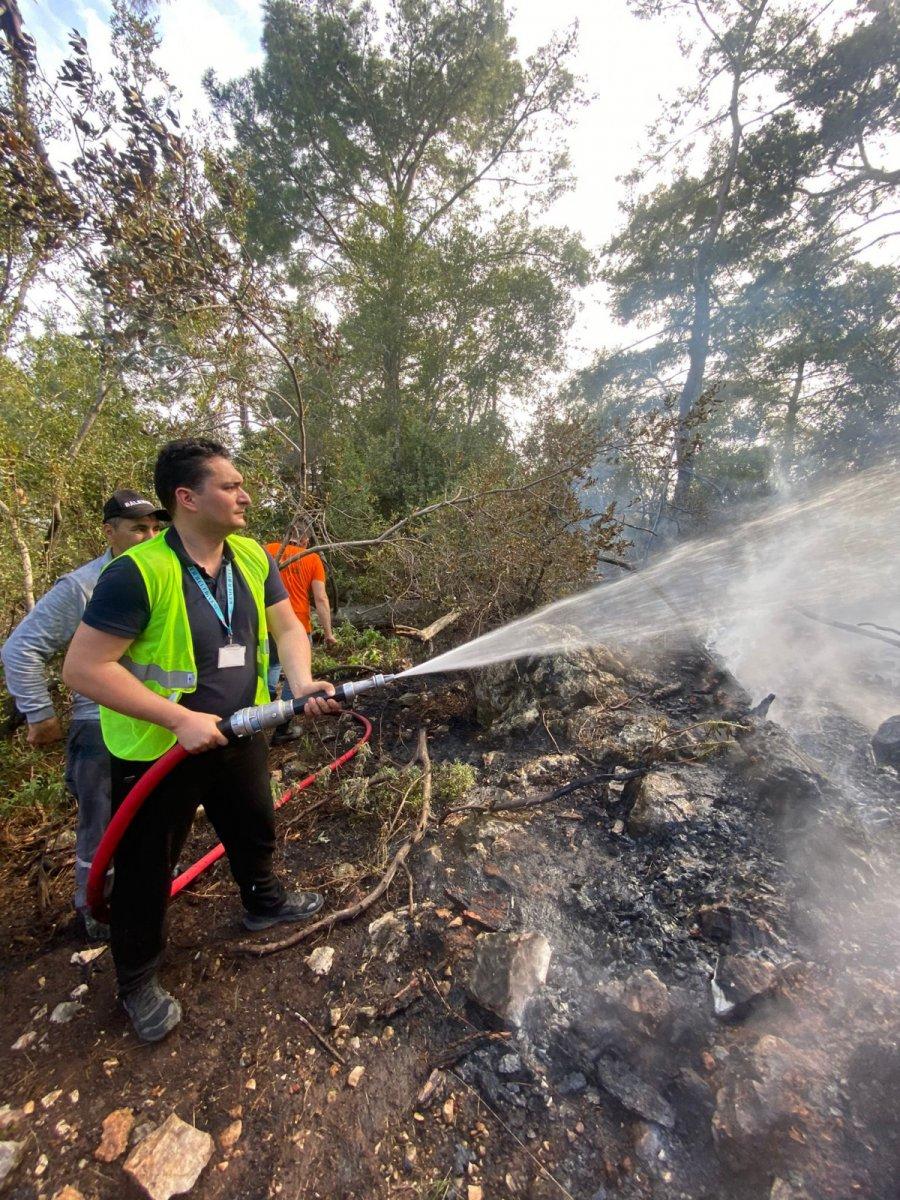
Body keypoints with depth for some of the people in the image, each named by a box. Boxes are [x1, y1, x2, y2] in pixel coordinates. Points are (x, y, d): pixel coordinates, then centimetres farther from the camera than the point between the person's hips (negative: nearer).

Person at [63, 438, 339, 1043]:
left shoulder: (252, 557, -6)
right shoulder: (137, 572, -24)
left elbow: (288, 628, -1)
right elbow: (83, 666, -23)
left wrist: (302, 681, -20)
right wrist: (180, 719, -27)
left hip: (239, 736, 6)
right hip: (155, 751, -5)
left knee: (256, 830, 27)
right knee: (146, 873, 16)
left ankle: (265, 901, 57)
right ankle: (138, 980, 44)